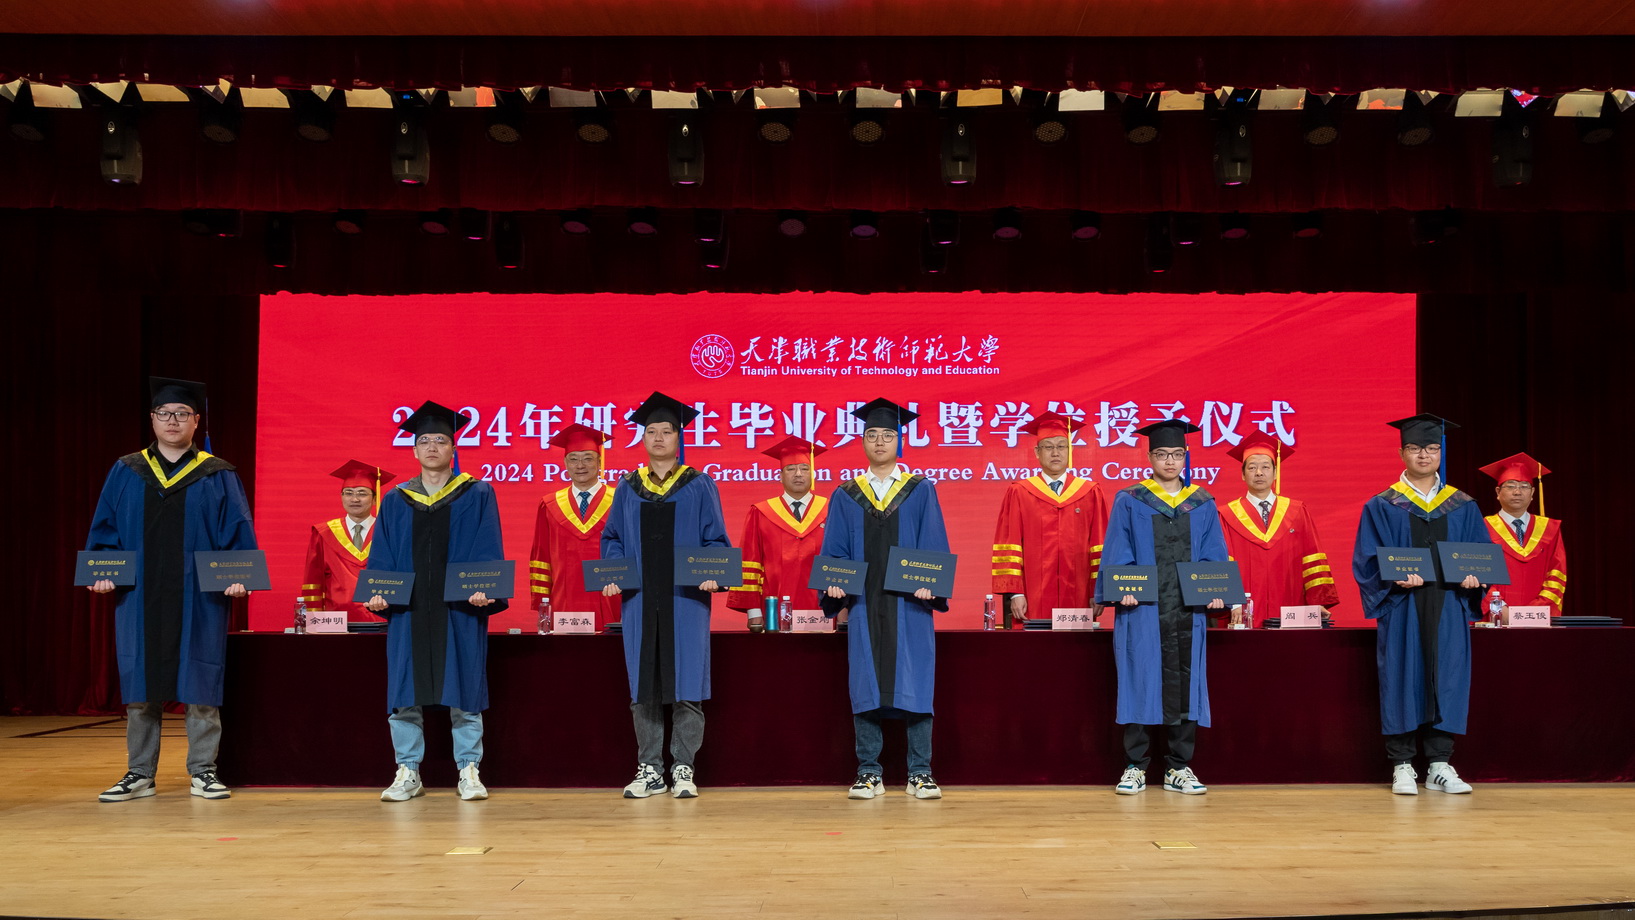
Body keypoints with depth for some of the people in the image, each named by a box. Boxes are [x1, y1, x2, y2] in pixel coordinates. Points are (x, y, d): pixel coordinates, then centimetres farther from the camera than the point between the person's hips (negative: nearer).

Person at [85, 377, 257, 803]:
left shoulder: (218, 476, 5)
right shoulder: (125, 473, 10)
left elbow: (237, 533, 0)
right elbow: (105, 530, 9)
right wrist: (102, 572, -5)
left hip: (198, 599, -2)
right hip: (139, 597, 2)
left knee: (199, 683, 1)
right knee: (139, 682, 7)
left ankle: (202, 771, 9)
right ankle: (140, 774, 16)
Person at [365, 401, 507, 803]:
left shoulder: (477, 496, 5)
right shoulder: (396, 501, 12)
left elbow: (487, 552, -2)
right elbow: (381, 557, 10)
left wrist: (483, 589, -16)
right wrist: (378, 592, -6)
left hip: (460, 609, -2)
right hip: (408, 608, 2)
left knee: (462, 687, 0)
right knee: (405, 690, 2)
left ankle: (469, 772, 7)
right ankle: (408, 773, 11)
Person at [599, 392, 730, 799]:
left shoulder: (699, 486, 5)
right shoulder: (627, 488, 12)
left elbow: (715, 540, 3)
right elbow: (612, 539, 13)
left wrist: (711, 573, -14)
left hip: (685, 598, -2)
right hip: (639, 599, 2)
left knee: (686, 683, -3)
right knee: (643, 686, 3)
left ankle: (683, 769, 4)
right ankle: (649, 770, 10)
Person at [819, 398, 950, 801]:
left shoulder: (921, 492, 7)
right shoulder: (845, 497, 11)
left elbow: (934, 548, 1)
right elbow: (834, 552, 8)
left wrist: (928, 582, -15)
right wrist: (834, 583, -10)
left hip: (909, 605, -1)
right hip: (863, 605, 1)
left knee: (916, 687, -2)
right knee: (865, 688, 2)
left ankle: (920, 774, 5)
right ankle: (868, 773, 9)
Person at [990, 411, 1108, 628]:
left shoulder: (1091, 494, 9)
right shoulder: (1018, 494, 5)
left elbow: (1099, 547, 7)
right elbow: (1008, 548, 1)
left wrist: (1098, 594, 0)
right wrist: (1014, 593, -7)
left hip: (1077, 603, 1)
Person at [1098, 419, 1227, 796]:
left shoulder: (1203, 505, 13)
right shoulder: (1129, 502, 6)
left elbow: (1214, 554, 8)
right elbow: (1118, 553, 1)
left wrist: (1216, 589, -7)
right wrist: (1122, 589, -14)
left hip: (1188, 608, 2)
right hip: (1142, 610, -2)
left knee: (1185, 684, 2)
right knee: (1140, 683, -2)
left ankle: (1180, 769, 11)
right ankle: (1135, 768, 6)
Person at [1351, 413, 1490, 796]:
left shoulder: (1463, 507, 12)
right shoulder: (1381, 507, 4)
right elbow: (1367, 561, -2)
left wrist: (1473, 575, -11)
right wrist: (1396, 577, -20)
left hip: (1448, 609, 2)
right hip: (1402, 609, -2)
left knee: (1446, 678, 2)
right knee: (1402, 678, -2)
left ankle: (1440, 766, 10)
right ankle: (1402, 767, 6)